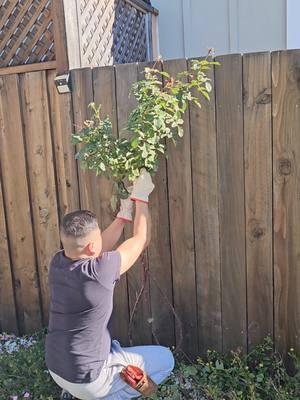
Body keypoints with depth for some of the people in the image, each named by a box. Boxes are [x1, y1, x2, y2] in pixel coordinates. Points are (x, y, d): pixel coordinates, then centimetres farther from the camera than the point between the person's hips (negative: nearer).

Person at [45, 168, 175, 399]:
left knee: (114, 347, 35)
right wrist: (141, 197, -3)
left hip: (56, 368, 7)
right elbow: (141, 239, -14)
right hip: (86, 379, -7)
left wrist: (124, 215, 10)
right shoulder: (99, 271, -30)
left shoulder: (58, 263, -10)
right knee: (165, 359, 7)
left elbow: (99, 249, 9)